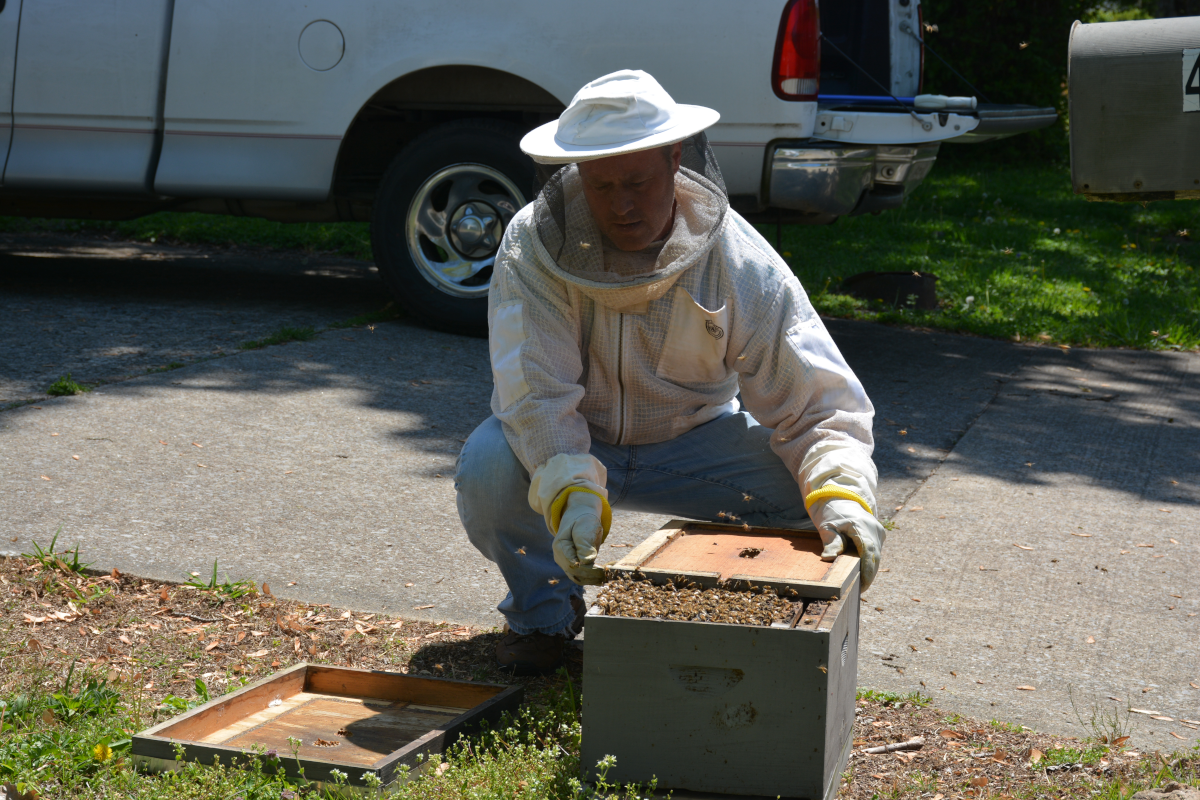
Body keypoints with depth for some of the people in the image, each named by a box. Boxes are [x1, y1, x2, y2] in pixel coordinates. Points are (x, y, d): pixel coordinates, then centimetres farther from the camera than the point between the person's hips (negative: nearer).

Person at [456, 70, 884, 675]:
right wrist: (572, 492, -48)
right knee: (489, 466, -33)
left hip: (691, 439, 1)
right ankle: (545, 607, -1)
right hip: (567, 444, 0)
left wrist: (842, 492, -42)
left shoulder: (740, 263, -19)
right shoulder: (533, 244, -21)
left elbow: (816, 400, -22)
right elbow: (535, 391, -30)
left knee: (803, 489, -26)